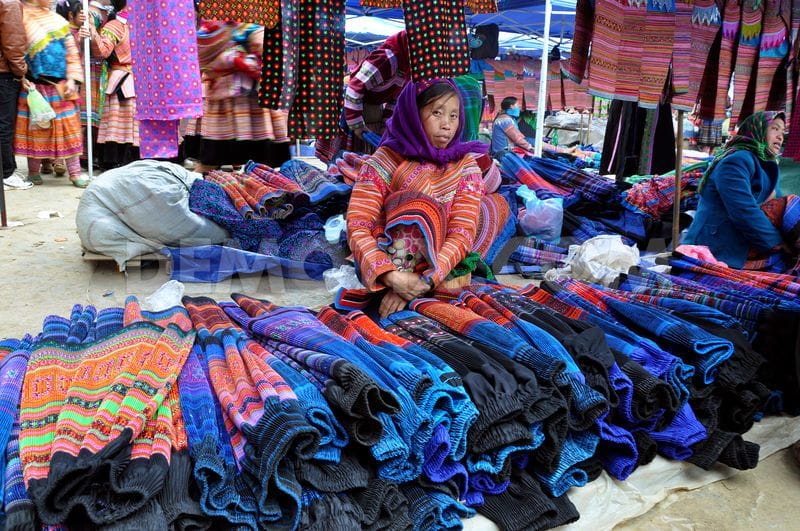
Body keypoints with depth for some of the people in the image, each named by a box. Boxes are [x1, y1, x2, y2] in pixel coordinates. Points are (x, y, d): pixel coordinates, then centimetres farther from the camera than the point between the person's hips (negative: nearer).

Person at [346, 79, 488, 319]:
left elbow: (461, 234, -11)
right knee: (421, 206, -22)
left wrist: (423, 281, -26)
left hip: (441, 269, 3)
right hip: (386, 265, -2)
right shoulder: (385, 160, -4)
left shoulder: (464, 165, 0)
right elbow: (357, 226, -13)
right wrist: (392, 276, -30)